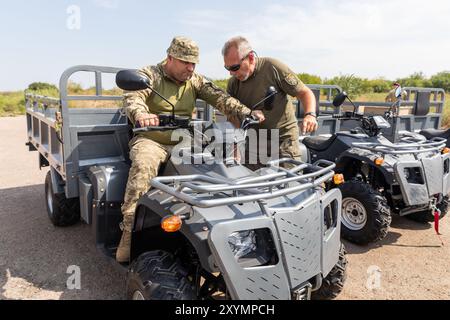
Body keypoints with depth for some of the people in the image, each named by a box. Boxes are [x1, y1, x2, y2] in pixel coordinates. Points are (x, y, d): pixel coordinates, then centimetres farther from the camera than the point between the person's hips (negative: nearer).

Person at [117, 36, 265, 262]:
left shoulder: (195, 81, 12)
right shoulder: (149, 75, -1)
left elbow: (219, 98, 0)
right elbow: (132, 97, -21)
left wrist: (246, 113, -18)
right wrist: (141, 115, -46)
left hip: (184, 142, 4)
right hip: (151, 141, -4)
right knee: (143, 165, -36)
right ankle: (128, 232, -31)